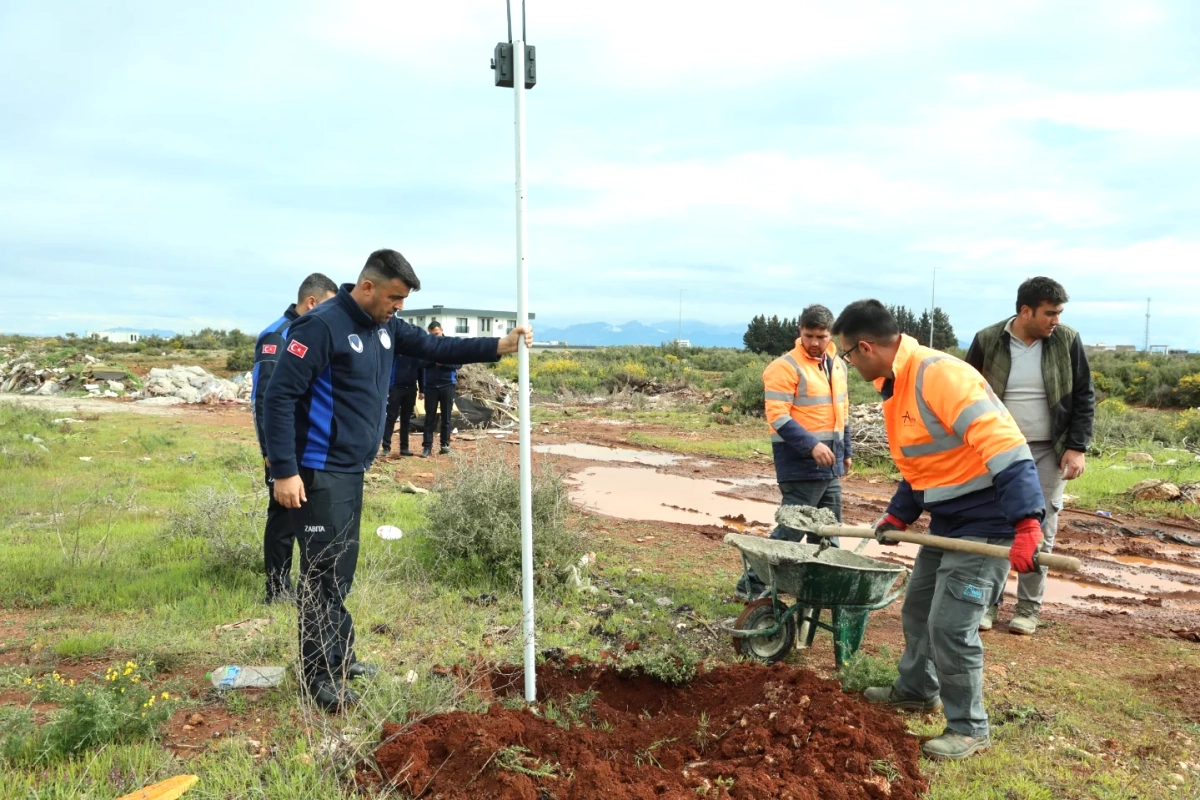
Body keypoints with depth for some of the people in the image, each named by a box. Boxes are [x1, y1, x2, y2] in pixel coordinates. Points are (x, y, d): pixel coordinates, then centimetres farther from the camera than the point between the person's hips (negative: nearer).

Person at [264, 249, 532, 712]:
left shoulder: (385, 326, 8)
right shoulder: (323, 326, -18)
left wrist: (500, 346, 3)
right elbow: (279, 396, -19)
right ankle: (318, 675, 11)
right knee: (324, 573, -2)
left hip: (353, 470, 8)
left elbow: (434, 348, 13)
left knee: (341, 570, 17)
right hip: (320, 473, -8)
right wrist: (284, 471, -22)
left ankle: (340, 657, 30)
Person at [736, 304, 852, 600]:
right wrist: (811, 445, -27)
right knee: (791, 530, -6)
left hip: (830, 464, 8)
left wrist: (845, 451, 23)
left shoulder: (838, 365, 13)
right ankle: (752, 584, 3)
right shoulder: (785, 367, -13)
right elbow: (778, 417, -20)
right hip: (800, 464, -8)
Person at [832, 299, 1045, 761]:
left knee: (950, 625, -7)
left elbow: (1004, 446, -32)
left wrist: (1026, 523, -36)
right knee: (918, 607, 21)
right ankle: (917, 689, 42)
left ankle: (969, 729, 13)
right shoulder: (895, 385, 7)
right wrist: (898, 515, 15)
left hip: (986, 520, -10)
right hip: (946, 519, 10)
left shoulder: (940, 375, -25)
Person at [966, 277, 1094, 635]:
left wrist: (1077, 447, -7)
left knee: (1040, 533, 4)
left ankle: (1028, 609, 16)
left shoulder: (1068, 341, -6)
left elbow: (1084, 398, 0)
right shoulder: (988, 341, -9)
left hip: (1048, 453, 0)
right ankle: (987, 603, 16)